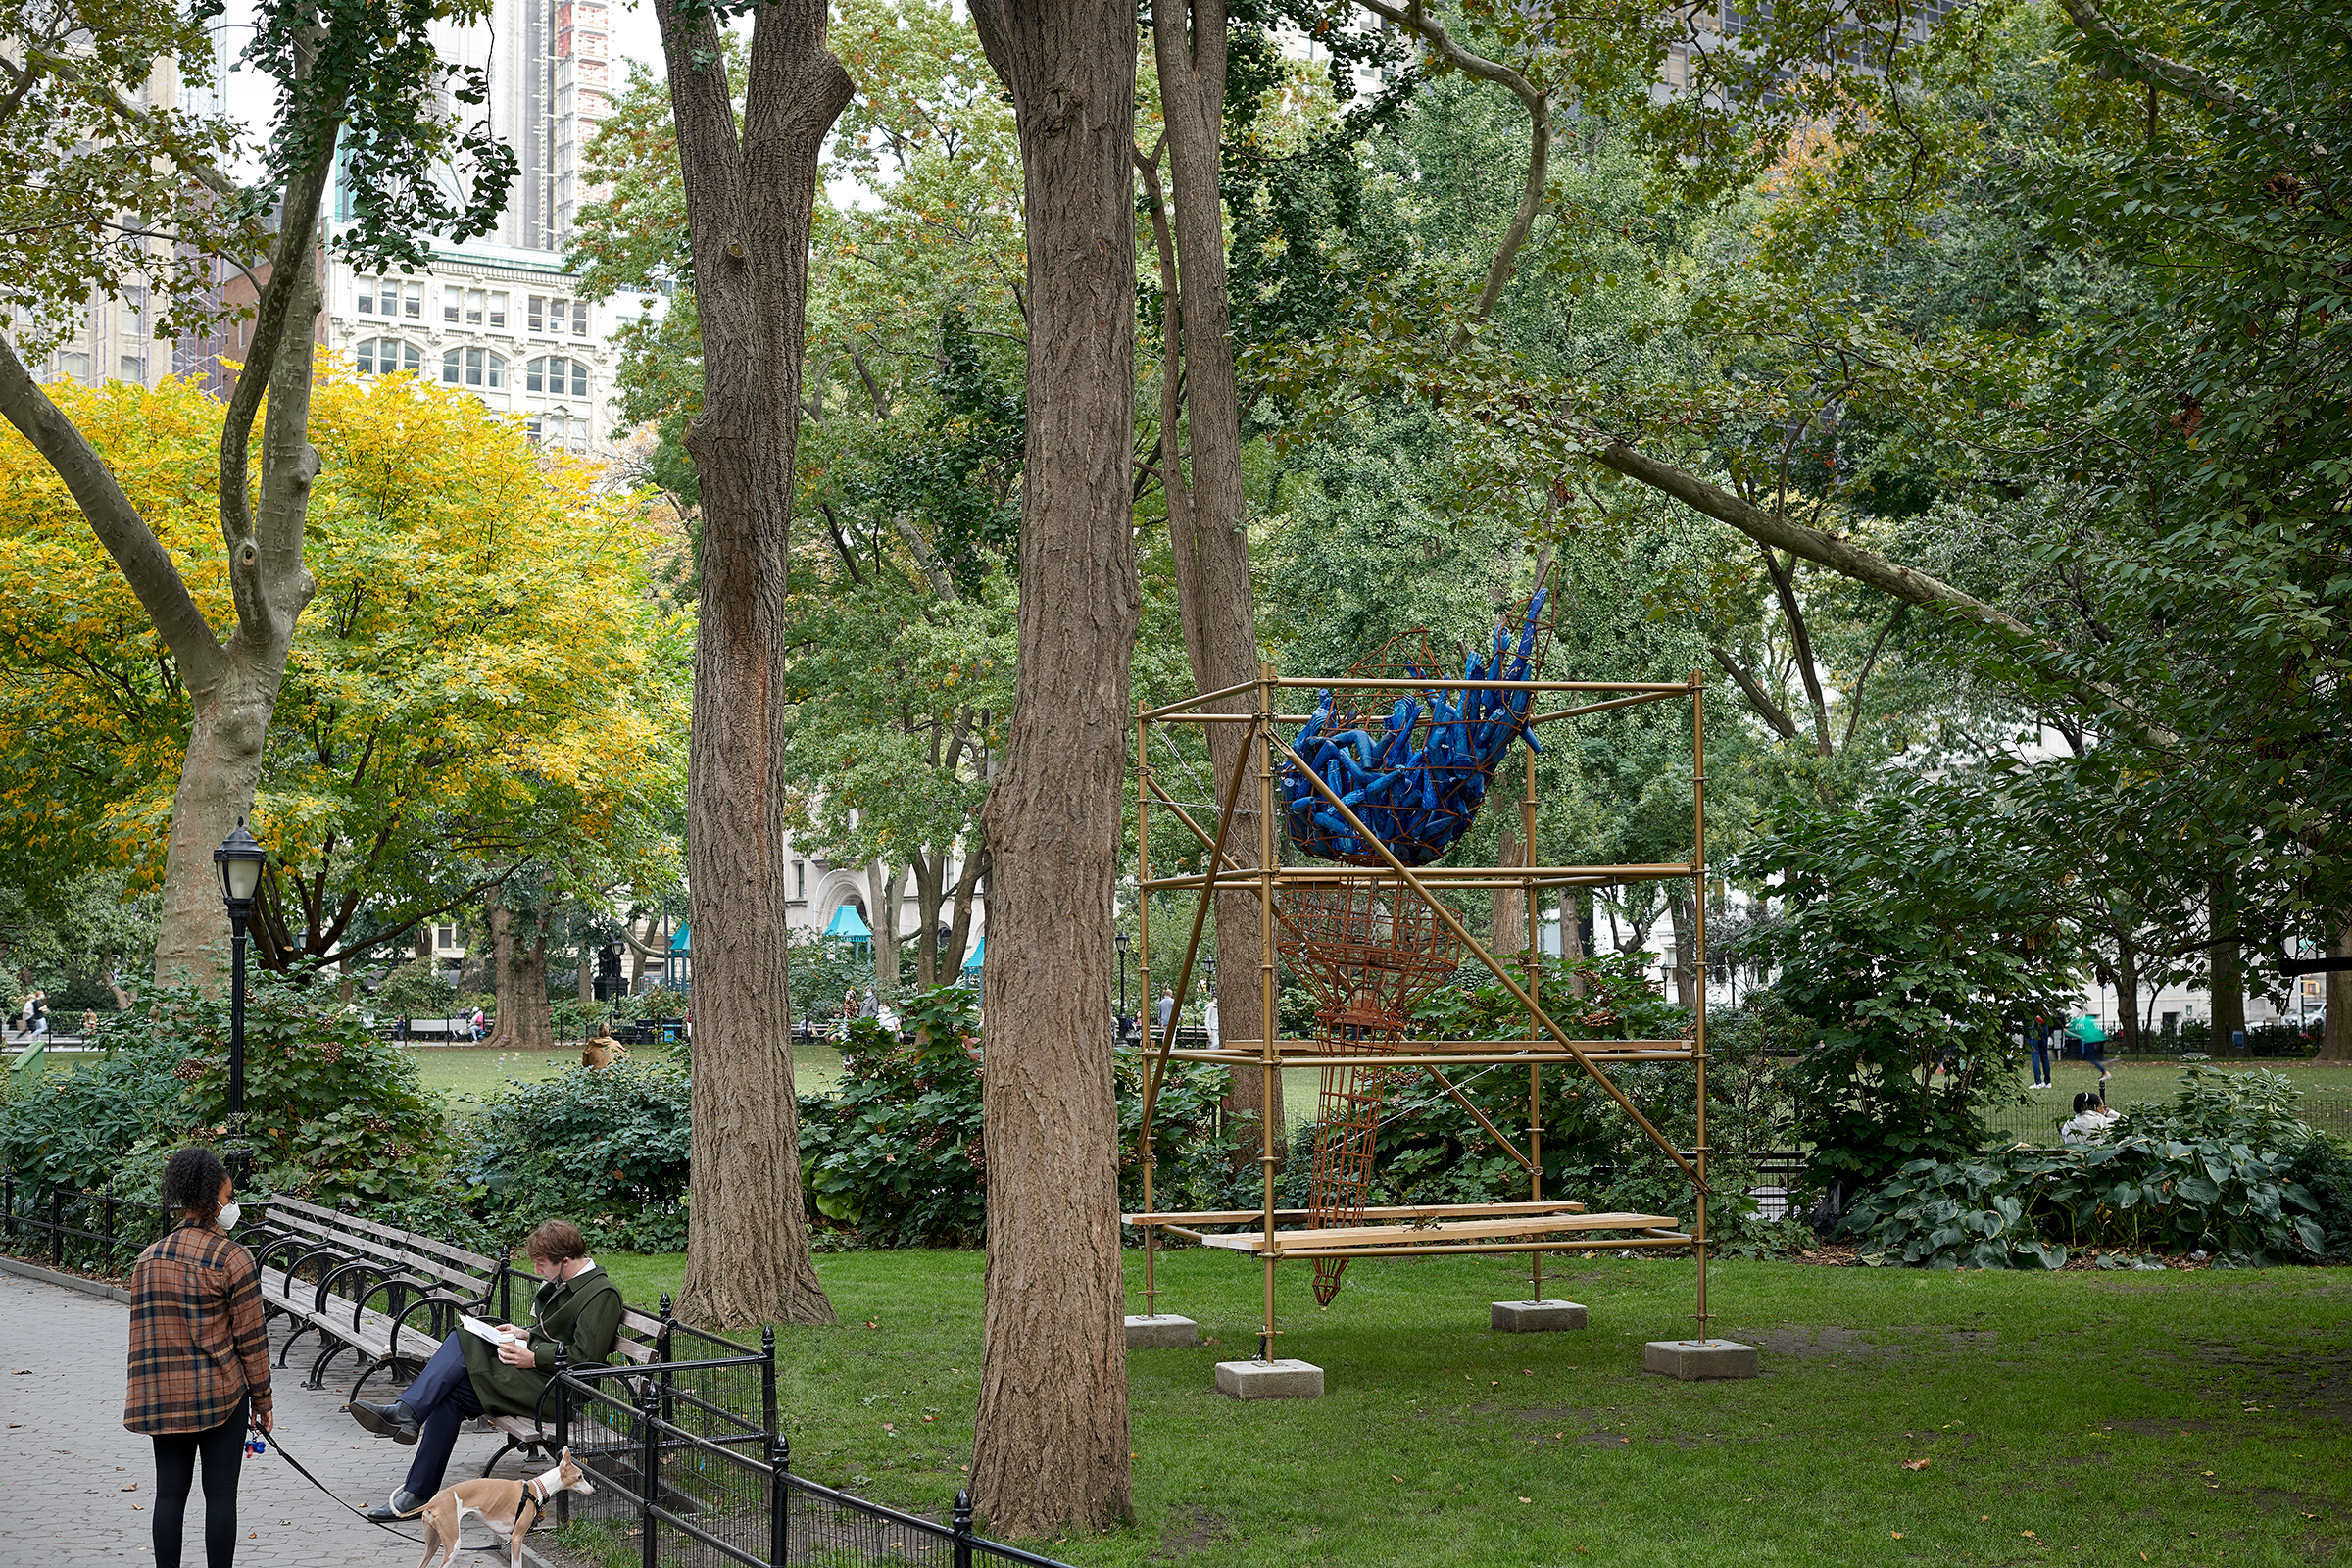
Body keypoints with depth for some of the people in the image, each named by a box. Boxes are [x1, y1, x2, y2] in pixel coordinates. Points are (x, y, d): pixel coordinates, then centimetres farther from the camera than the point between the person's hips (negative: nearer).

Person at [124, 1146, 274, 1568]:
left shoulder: (149, 1258, 5)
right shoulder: (232, 1259, -11)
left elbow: (141, 1333, 10)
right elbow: (251, 1338, -8)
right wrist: (261, 1398, 1)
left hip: (163, 1395, 5)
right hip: (220, 1393, -5)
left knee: (170, 1491, 8)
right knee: (220, 1492, 3)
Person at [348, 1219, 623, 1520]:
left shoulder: (602, 1294, -12)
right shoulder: (561, 1281, 16)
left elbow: (585, 1356, -19)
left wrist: (532, 1358, -16)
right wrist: (525, 1335, 11)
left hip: (554, 1388, -9)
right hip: (535, 1372, 9)